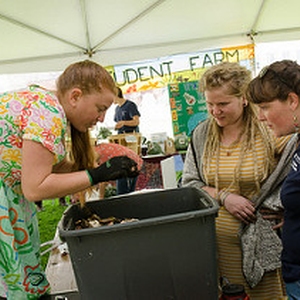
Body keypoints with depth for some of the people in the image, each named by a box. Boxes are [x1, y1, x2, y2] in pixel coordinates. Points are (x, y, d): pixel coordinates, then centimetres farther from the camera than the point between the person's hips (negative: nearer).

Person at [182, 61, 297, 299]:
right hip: (212, 242, 3)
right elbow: (189, 183, 7)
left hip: (260, 244, -2)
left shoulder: (269, 132, -8)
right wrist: (222, 196, -9)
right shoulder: (201, 135, 4)